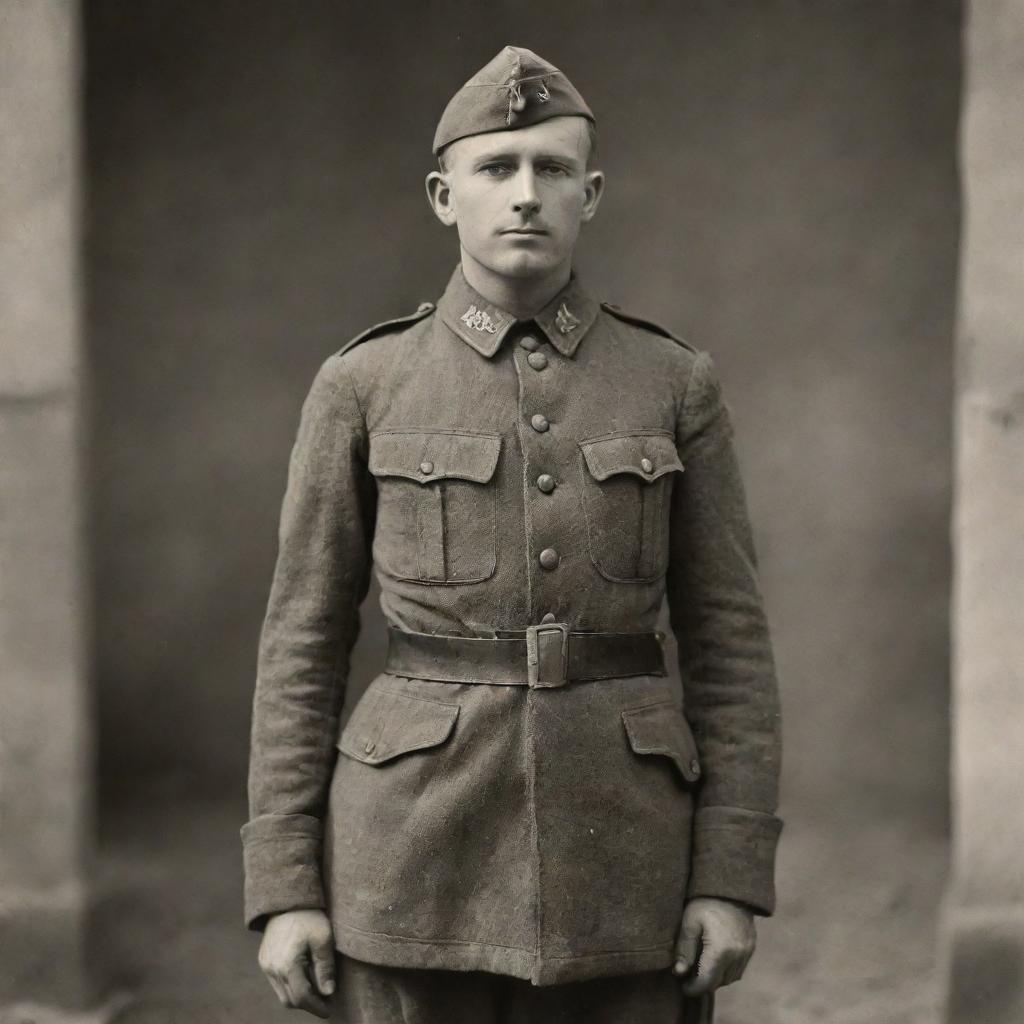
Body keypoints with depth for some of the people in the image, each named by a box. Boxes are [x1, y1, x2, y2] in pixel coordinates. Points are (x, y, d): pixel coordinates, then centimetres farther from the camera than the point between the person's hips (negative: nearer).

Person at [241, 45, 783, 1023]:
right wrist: (285, 887, -3)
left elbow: (727, 640, 4)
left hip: (617, 848, 1)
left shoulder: (673, 382, 4)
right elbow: (303, 642, 2)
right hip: (422, 844, -1)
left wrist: (732, 878, -3)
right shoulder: (361, 385, 1)